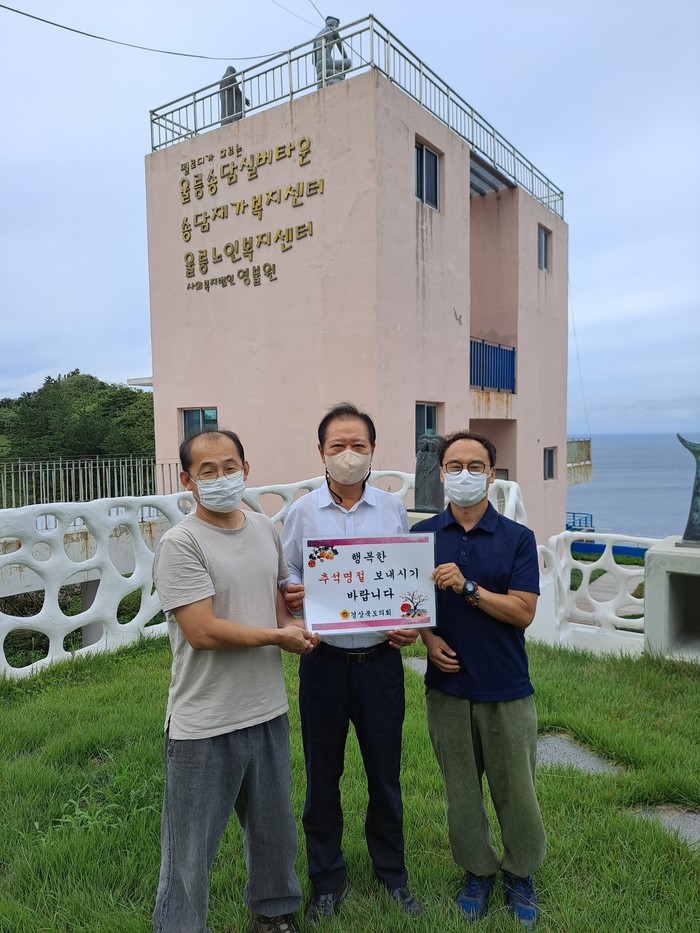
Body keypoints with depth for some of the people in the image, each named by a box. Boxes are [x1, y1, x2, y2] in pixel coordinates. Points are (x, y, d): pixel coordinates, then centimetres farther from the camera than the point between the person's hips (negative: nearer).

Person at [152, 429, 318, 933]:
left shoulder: (266, 529, 4)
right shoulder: (180, 544, -16)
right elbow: (202, 631, -22)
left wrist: (293, 621, -4)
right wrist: (278, 636, -13)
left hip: (269, 711, 6)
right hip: (205, 724, -6)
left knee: (273, 826, 24)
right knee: (191, 845, 12)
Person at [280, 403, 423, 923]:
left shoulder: (393, 511, 1)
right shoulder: (302, 512, -1)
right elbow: (287, 579, 3)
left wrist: (411, 626, -8)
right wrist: (291, 594, -19)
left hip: (380, 659, 1)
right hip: (323, 660, 0)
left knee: (385, 772, 15)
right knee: (323, 775, 14)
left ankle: (392, 873, 39)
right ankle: (327, 879, 37)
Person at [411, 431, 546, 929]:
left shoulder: (518, 537, -5)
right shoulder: (422, 535, 1)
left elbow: (523, 611, -12)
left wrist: (467, 587, -22)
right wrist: (428, 635, -10)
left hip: (507, 688, -1)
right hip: (447, 685, 2)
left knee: (516, 790, 10)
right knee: (461, 789, 15)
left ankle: (520, 873, 36)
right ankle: (477, 870, 38)